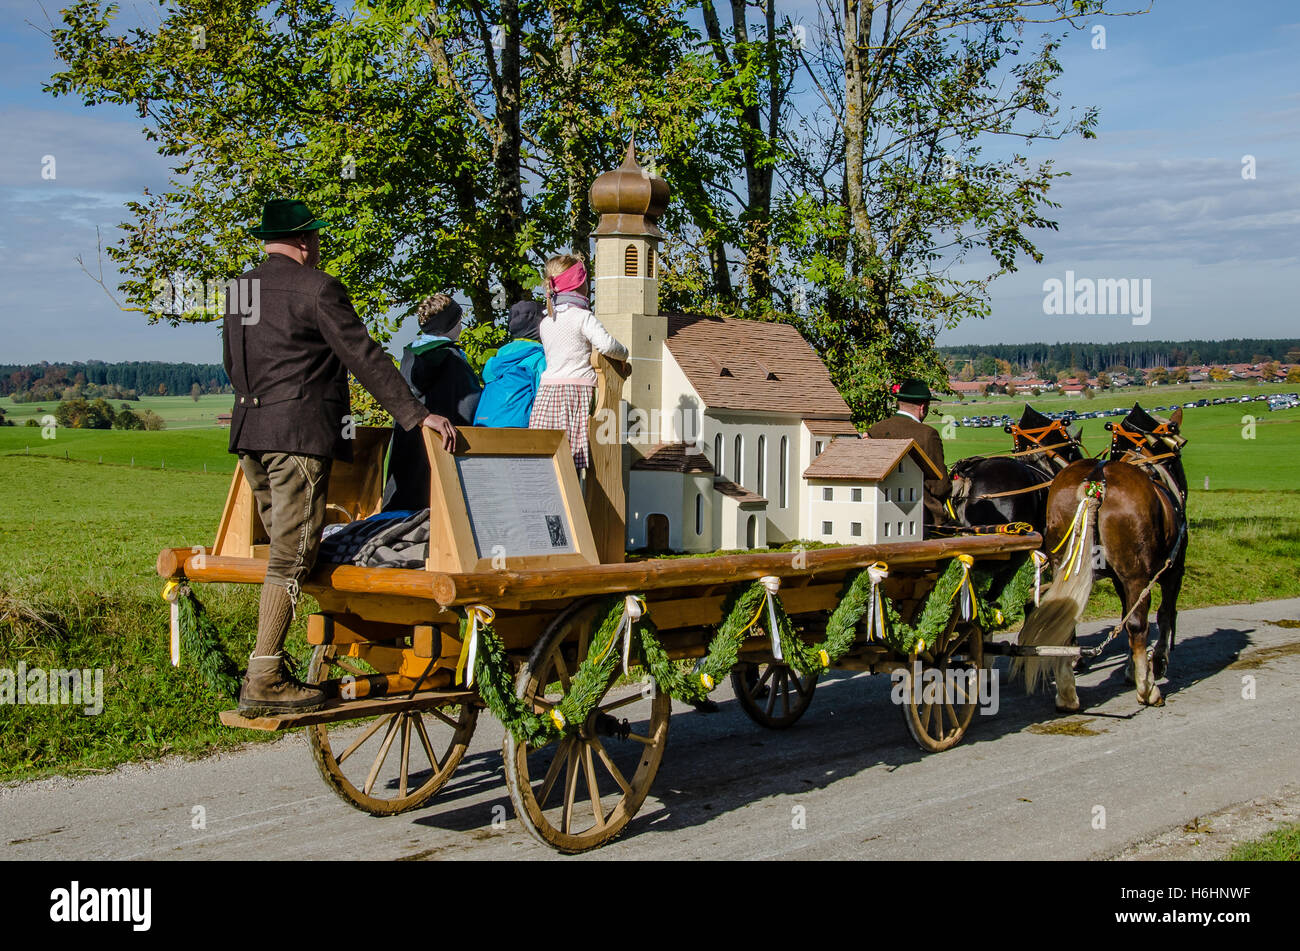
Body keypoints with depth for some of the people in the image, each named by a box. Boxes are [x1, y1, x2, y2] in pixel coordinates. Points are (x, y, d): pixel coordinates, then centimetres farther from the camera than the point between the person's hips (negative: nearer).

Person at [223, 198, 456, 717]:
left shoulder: (238, 289, 16)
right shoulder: (316, 288, -9)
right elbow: (364, 358, -12)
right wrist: (415, 415, -10)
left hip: (250, 433, 9)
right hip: (299, 435, -8)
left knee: (283, 549, 15)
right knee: (292, 556, -6)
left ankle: (267, 670, 16)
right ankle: (263, 682, -7)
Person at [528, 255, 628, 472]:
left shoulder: (545, 322, 16)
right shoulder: (583, 317, -4)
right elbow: (606, 345, -18)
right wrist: (623, 353, 3)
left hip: (547, 391, 6)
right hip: (577, 391, -6)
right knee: (574, 461, -7)